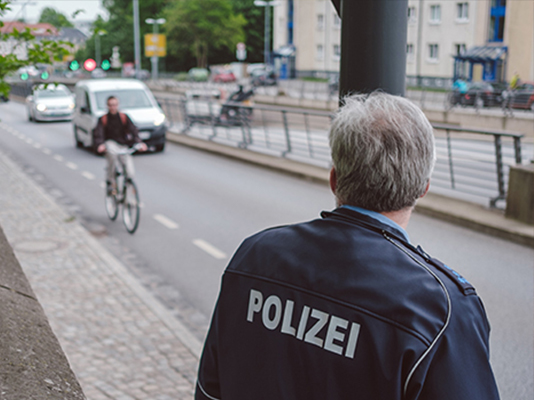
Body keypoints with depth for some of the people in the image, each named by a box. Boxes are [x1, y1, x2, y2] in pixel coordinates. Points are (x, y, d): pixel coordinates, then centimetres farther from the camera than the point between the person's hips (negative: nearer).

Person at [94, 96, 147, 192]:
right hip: (110, 143, -2)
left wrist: (139, 143, -24)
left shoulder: (124, 117, 3)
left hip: (123, 145, 2)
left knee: (130, 173, -13)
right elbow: (98, 134, -13)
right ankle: (110, 181, -23)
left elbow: (133, 130, -6)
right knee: (112, 153, -40)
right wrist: (100, 145, -35)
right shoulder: (103, 119, -1)